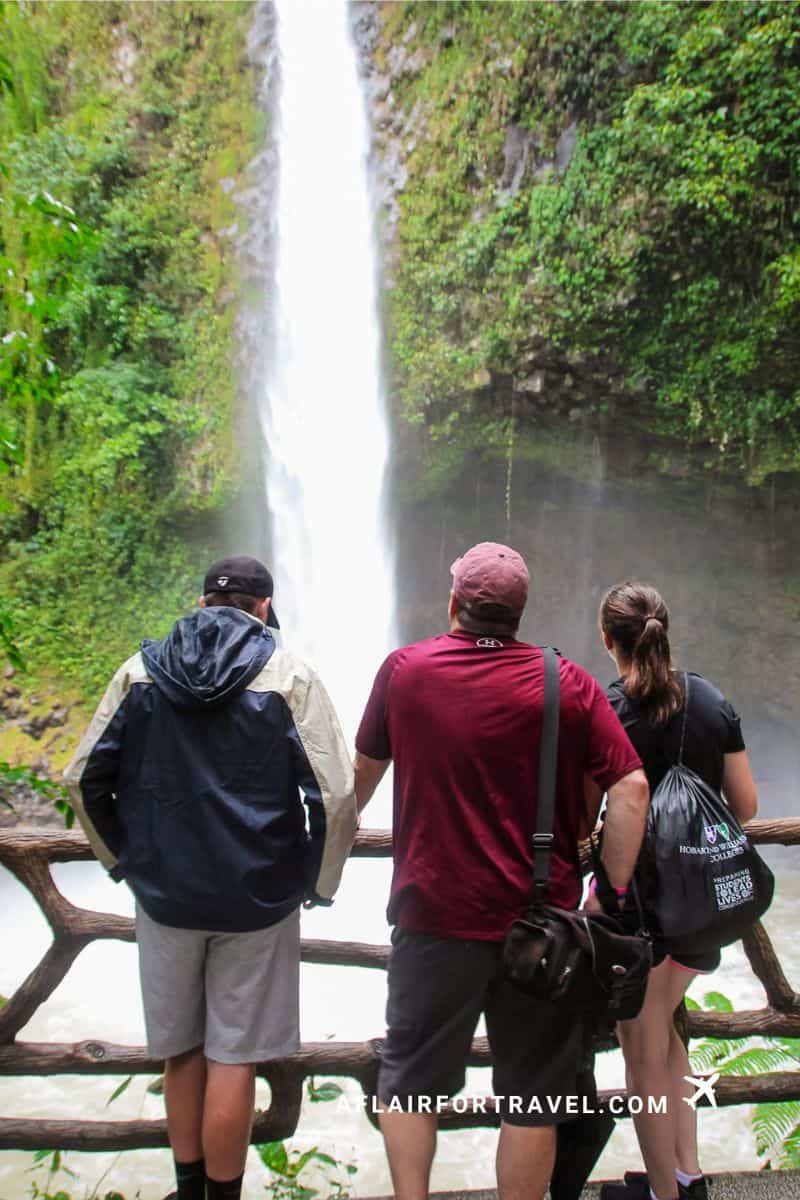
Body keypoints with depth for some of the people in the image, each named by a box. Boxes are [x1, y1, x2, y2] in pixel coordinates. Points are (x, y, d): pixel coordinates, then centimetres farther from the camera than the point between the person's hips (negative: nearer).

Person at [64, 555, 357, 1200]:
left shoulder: (141, 670, 1)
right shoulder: (287, 675, -8)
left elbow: (84, 778, 4)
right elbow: (337, 794, -14)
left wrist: (124, 858, 14)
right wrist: (319, 882, 0)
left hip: (164, 894, 3)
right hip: (257, 899, -3)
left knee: (182, 1049, 20)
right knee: (233, 1057, 11)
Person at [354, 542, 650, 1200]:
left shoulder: (404, 669, -4)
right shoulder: (569, 683, -5)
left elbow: (365, 767, 9)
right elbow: (631, 788, -10)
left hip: (435, 918, 0)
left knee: (411, 1076, 20)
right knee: (532, 1095, 16)